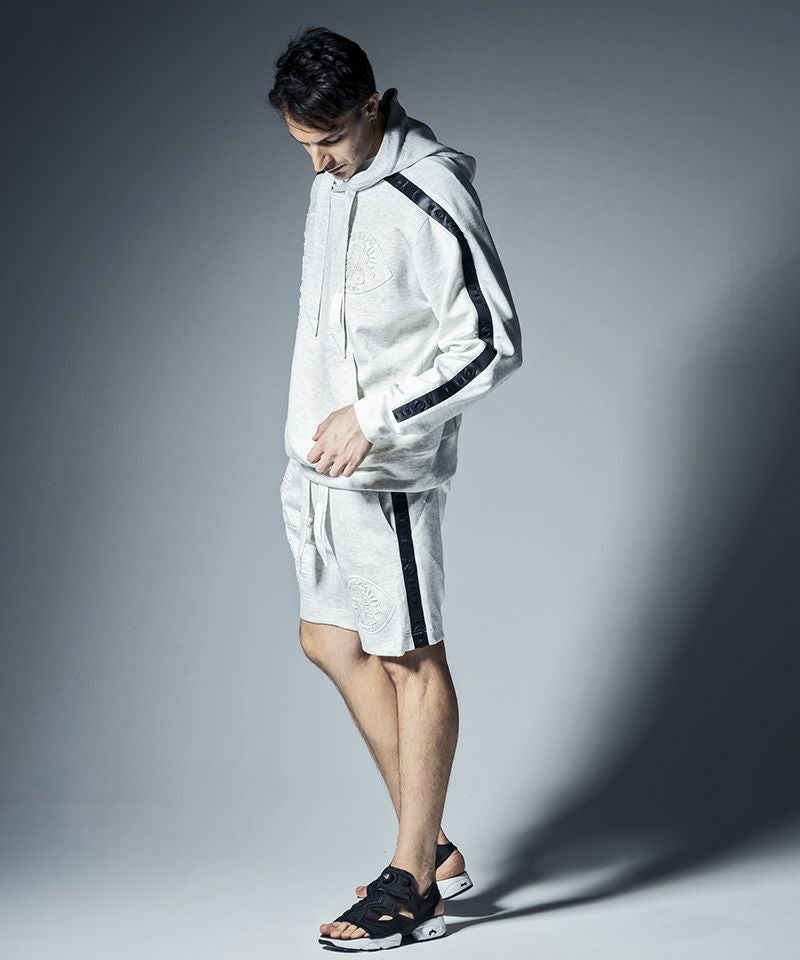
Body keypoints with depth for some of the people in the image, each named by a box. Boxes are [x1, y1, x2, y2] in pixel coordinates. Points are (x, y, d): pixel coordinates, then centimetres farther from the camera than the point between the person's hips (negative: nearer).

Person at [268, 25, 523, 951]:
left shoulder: (433, 201, -17)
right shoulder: (332, 182, 10)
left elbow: (493, 343, -19)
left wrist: (374, 417, -21)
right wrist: (321, 423, 19)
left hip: (387, 469, -10)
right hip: (316, 459, 10)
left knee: (411, 658, 0)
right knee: (331, 642, 13)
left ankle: (413, 882, 10)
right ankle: (433, 849, 24)